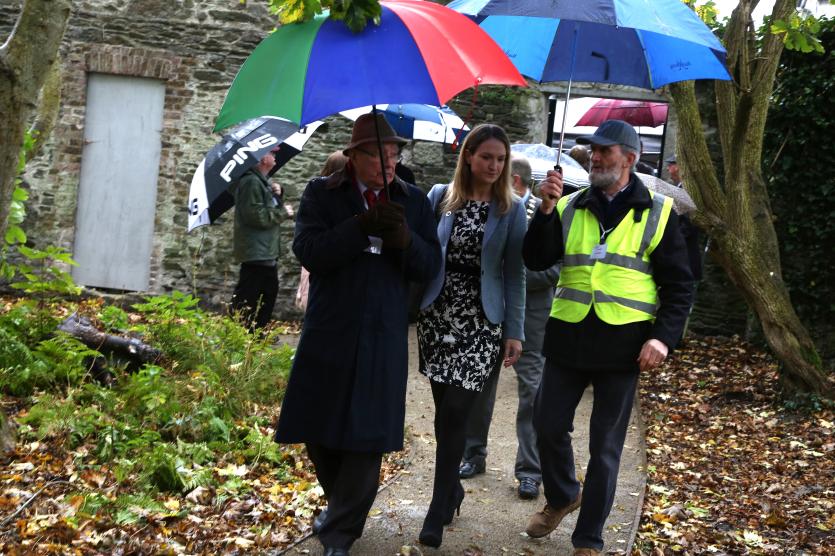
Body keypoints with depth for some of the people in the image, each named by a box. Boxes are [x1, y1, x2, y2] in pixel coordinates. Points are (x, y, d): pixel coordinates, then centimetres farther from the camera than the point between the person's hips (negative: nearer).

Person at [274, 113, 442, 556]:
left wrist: (405, 238, -19)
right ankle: (341, 503, 37)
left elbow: (431, 265, 1)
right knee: (319, 429, 10)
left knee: (368, 436, -1)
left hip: (384, 337, 0)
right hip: (328, 333, 0)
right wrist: (361, 227, -24)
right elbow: (307, 251, -12)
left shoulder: (413, 201, 6)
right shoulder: (321, 194, 2)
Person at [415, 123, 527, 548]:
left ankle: (437, 512, 3)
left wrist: (515, 330, -2)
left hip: (481, 321, -2)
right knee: (445, 413, 8)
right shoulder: (439, 196, 3)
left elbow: (514, 273, 1)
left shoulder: (511, 209, 0)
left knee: (453, 413, -8)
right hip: (437, 315, 2)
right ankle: (452, 489, 29)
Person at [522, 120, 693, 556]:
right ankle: (561, 497, 39)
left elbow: (678, 285, 1)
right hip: (567, 338, 3)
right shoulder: (569, 208, 7)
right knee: (548, 426, 10)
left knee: (605, 447, 6)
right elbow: (535, 260, -4)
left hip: (622, 344, -2)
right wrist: (547, 209, -16)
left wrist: (663, 336, -12)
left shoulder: (658, 213, 1)